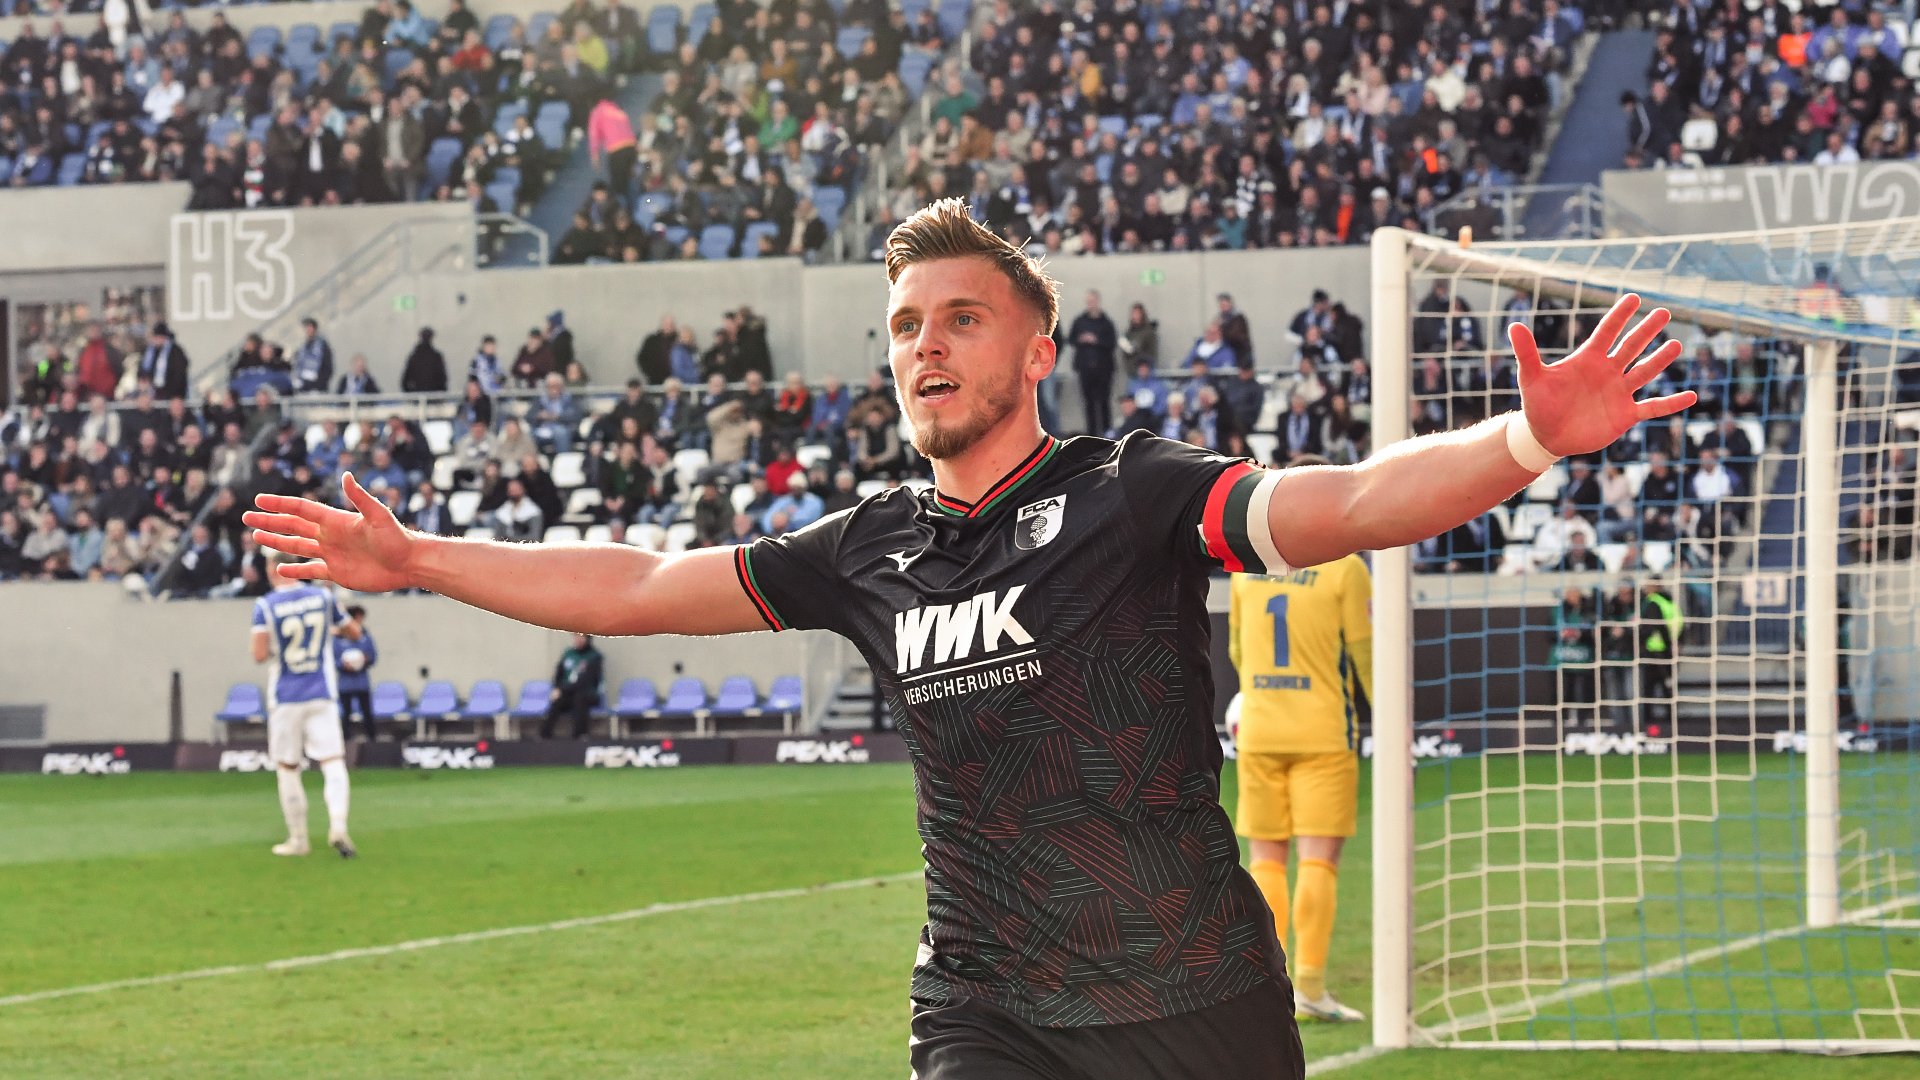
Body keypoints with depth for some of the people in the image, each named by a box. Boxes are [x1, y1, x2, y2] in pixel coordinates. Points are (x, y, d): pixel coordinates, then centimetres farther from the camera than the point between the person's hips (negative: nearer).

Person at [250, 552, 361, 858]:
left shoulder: (266, 606, -7)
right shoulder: (323, 597, 2)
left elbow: (260, 655, -15)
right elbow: (353, 632, 15)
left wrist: (276, 647, 7)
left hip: (285, 698, -1)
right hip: (322, 695, 1)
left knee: (288, 768, 10)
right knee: (333, 762, -3)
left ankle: (298, 838, 13)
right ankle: (338, 826, -23)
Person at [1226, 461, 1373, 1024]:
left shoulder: (1248, 563, 6)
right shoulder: (1344, 567, -7)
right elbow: (1365, 652, -6)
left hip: (1259, 734, 4)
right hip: (1324, 734, -4)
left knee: (1266, 858, 9)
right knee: (1318, 858, -3)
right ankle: (1309, 986, -9)